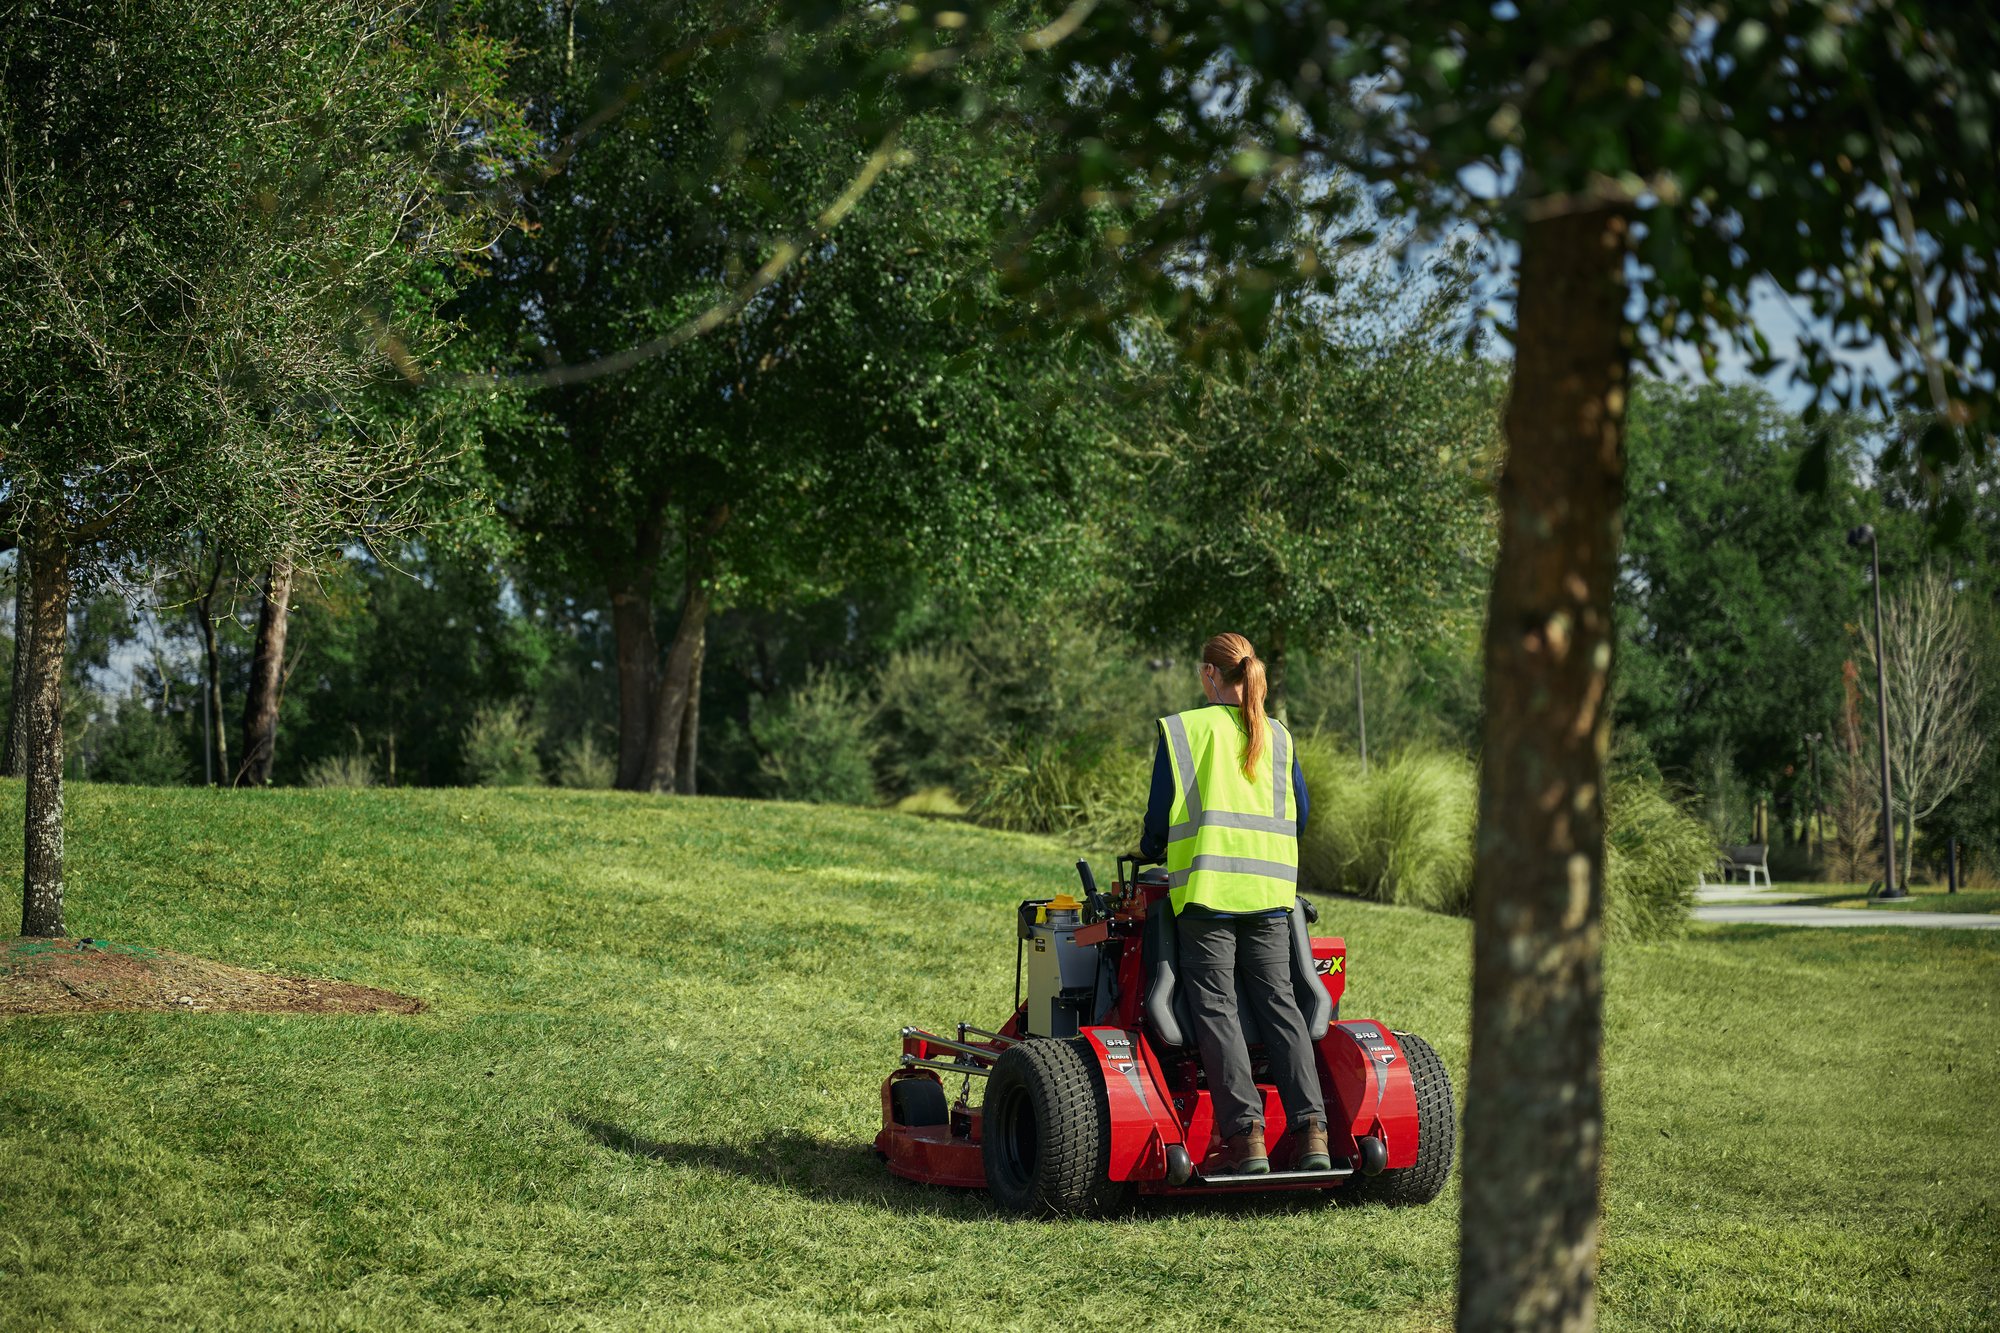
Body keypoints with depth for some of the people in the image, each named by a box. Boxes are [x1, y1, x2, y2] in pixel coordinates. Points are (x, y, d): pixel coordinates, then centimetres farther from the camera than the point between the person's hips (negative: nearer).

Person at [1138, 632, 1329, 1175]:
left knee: (1215, 1008, -4)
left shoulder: (1181, 730, 1)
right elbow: (1298, 814, 17)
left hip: (1207, 886, -4)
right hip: (1269, 888, 4)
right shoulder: (1277, 736, 14)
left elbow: (1162, 815, 0)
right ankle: (1311, 1131, -5)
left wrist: (1151, 852, 21)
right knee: (1277, 1001, 6)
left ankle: (1245, 1136, -14)